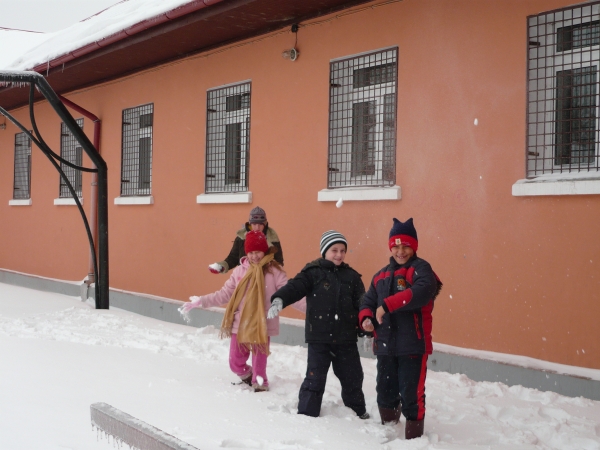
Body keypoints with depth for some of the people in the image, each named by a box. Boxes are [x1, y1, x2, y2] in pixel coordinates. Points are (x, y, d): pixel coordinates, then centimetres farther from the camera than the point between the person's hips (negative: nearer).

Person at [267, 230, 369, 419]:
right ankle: (306, 415, 11)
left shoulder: (352, 276, 7)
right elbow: (295, 286, -19)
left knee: (352, 377, 15)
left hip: (346, 338, 4)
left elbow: (362, 303, 4)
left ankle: (358, 412, 34)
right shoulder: (313, 272, -4)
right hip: (319, 337, -4)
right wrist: (279, 299, -39)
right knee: (315, 378, -2)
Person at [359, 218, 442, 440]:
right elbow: (368, 301, 20)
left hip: (413, 345, -6)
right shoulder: (382, 275, 15)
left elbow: (422, 292, -27)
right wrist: (366, 318, -3)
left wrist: (388, 305, -31)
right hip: (384, 345, 7)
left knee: (411, 393, -5)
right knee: (385, 391, 17)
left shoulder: (420, 269, -6)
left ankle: (414, 435, 10)